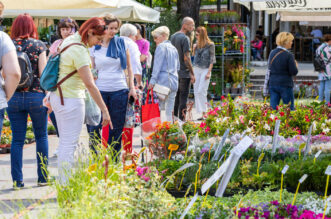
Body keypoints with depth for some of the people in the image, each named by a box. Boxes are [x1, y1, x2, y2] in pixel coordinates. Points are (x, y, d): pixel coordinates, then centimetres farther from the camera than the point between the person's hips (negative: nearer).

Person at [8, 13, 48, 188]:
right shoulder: (38, 45, -4)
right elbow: (43, 72, -7)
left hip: (14, 97, 2)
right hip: (36, 95, -1)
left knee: (17, 139, 6)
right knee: (41, 136, 12)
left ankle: (17, 180, 6)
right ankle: (43, 177, 13)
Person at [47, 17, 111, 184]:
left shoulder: (69, 40, 8)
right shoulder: (79, 51, -21)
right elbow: (89, 84, -24)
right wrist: (104, 110, -22)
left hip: (57, 96, 10)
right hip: (71, 100, -10)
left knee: (64, 142, 15)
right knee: (70, 144, -6)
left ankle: (62, 182, 20)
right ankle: (67, 185, -5)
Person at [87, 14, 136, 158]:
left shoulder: (121, 43, 5)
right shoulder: (94, 46, 3)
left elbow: (129, 67, 10)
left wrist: (132, 87, 3)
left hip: (119, 90, 1)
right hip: (100, 90, -1)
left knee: (117, 127, 6)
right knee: (94, 127, -5)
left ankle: (113, 160, 16)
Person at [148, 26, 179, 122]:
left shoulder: (161, 47, -5)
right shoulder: (174, 48, 17)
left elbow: (157, 65, -11)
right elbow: (178, 67, 21)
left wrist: (152, 80, -13)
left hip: (163, 81, -7)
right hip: (174, 82, 7)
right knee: (170, 111, 7)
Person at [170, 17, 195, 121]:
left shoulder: (172, 37, 10)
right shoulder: (185, 38, -16)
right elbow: (186, 58, -18)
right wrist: (192, 73, -13)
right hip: (184, 73, -8)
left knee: (175, 97, 15)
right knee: (183, 98, -2)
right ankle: (181, 120, -1)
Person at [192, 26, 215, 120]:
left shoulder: (210, 45, -4)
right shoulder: (196, 45, 11)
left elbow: (212, 59, -5)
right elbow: (194, 57, 13)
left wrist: (209, 72, -11)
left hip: (205, 70, -6)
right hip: (196, 69, 6)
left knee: (201, 91, -13)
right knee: (196, 92, 3)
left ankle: (204, 113, -7)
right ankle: (199, 113, 8)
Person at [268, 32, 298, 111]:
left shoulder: (272, 53, 6)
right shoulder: (288, 55, -13)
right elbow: (294, 72, -13)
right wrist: (295, 65, 8)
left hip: (273, 84, 6)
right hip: (285, 85, -6)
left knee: (273, 107, 6)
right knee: (289, 109, 6)